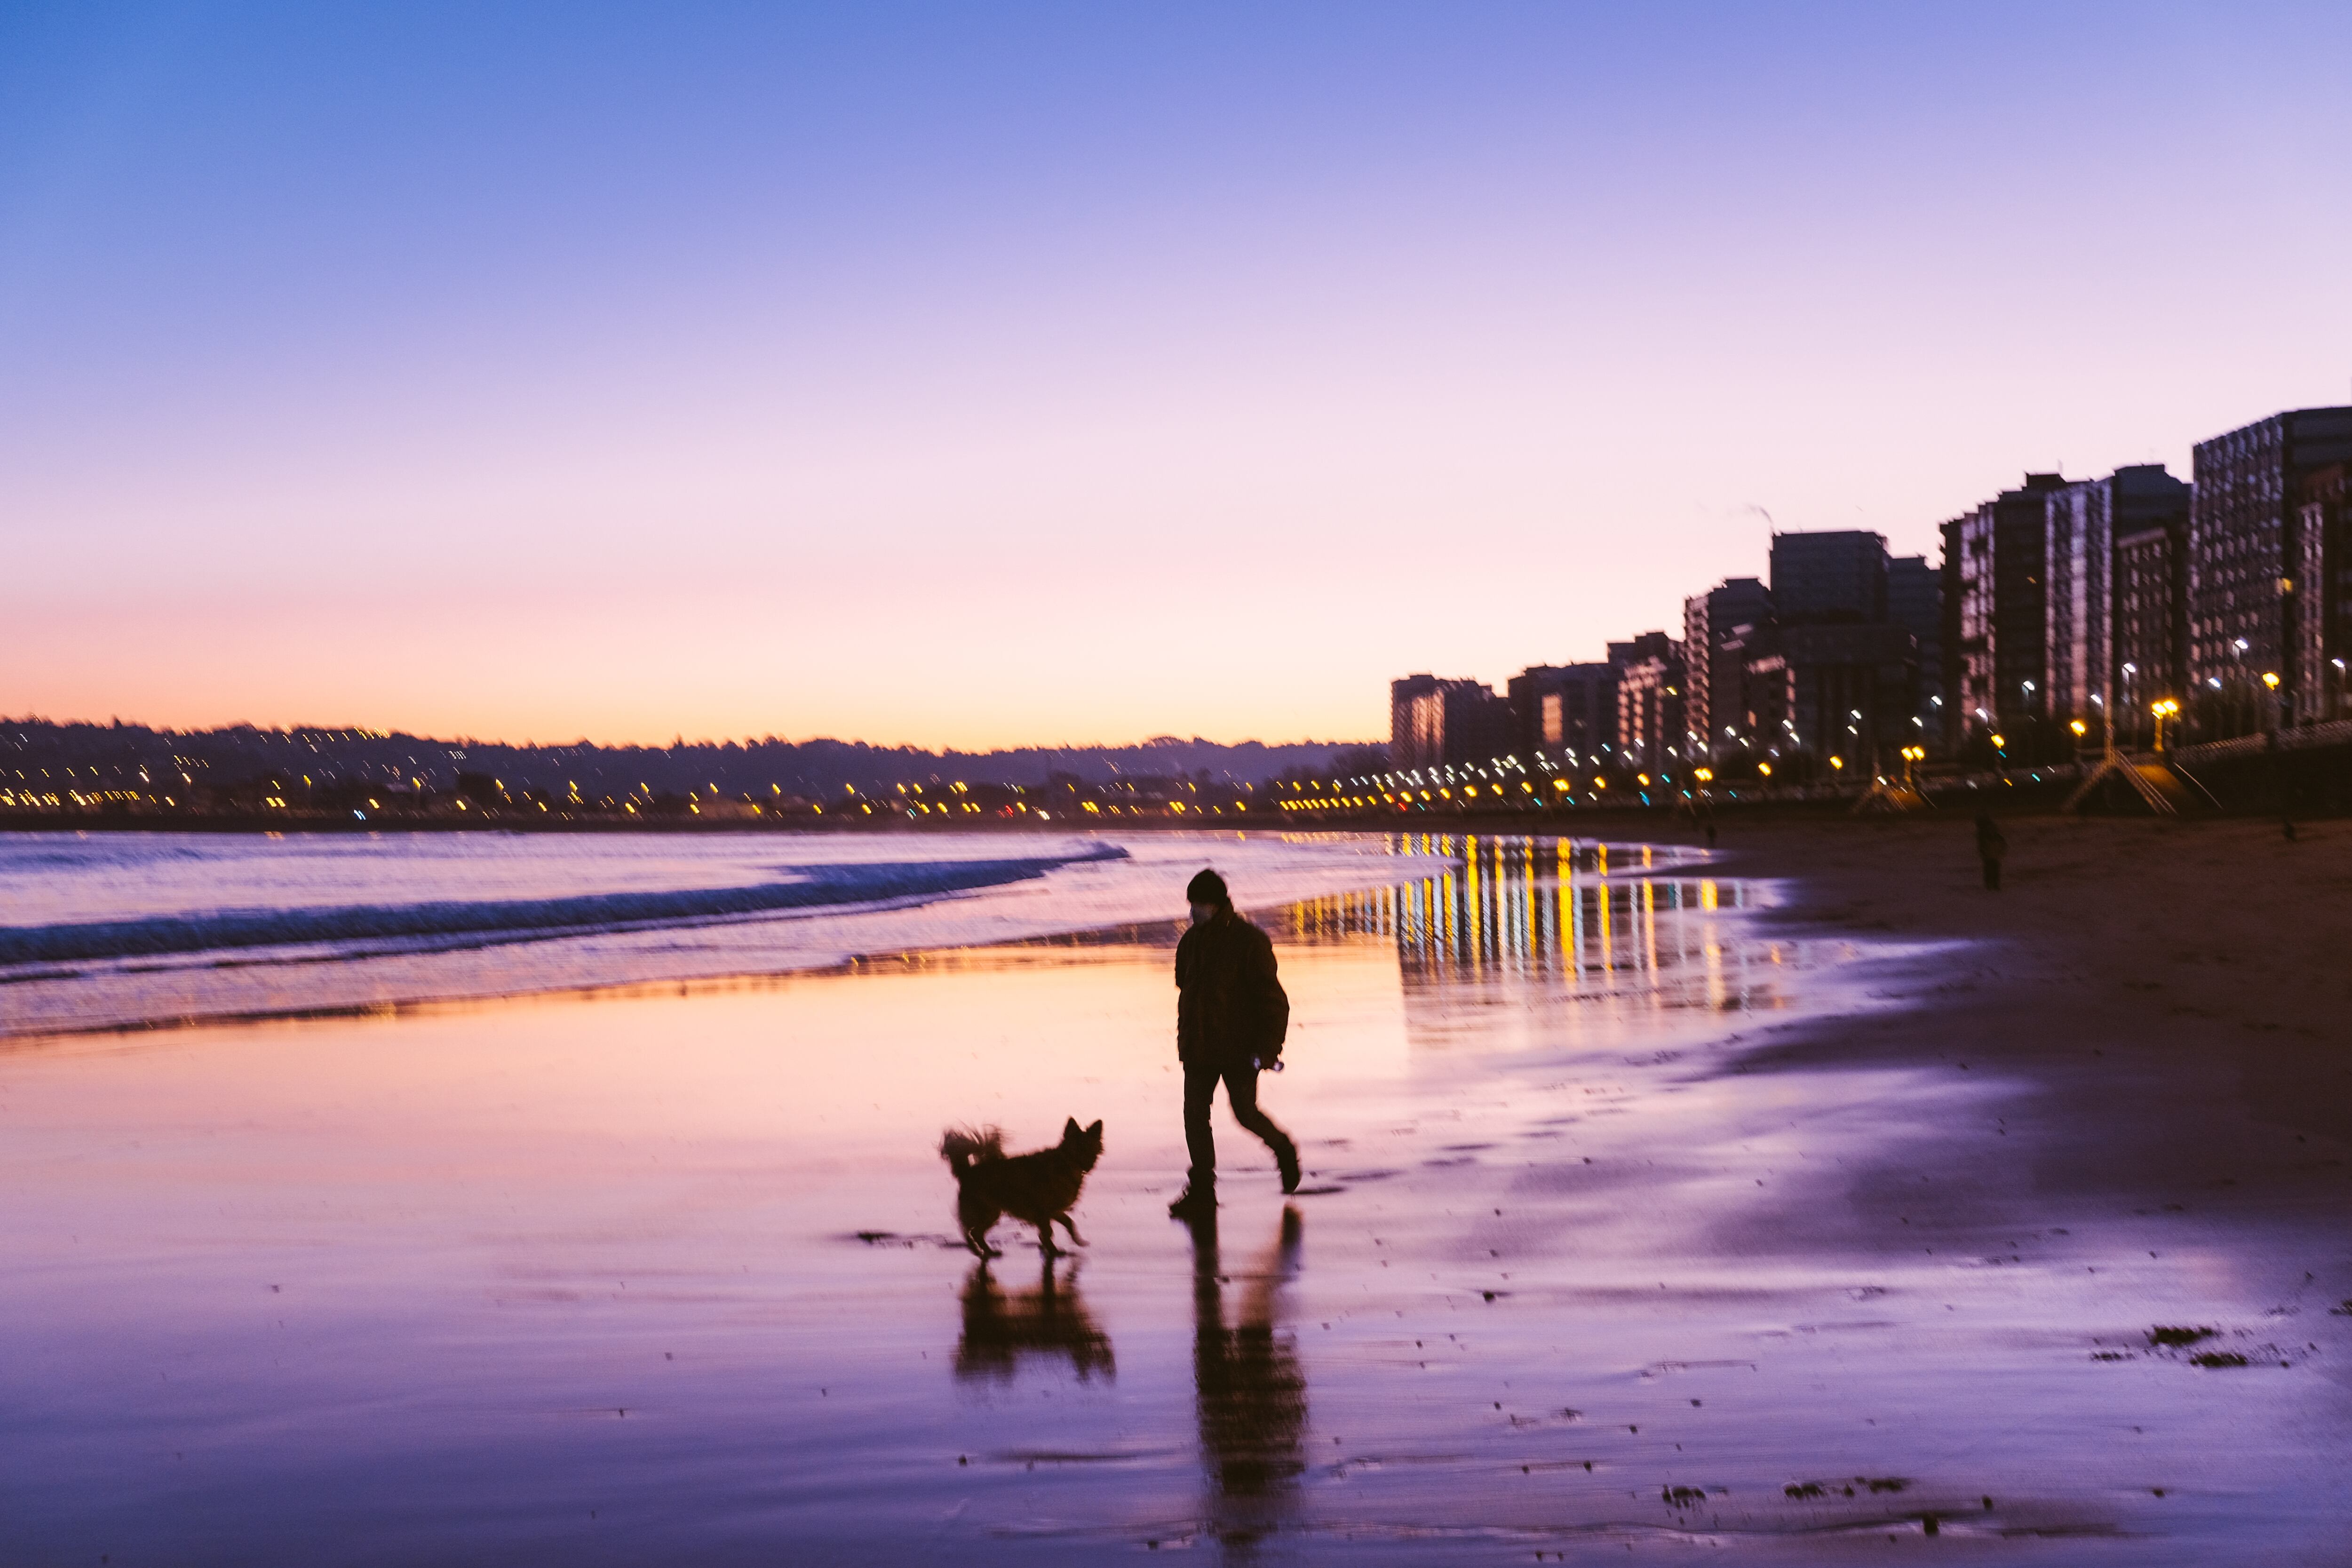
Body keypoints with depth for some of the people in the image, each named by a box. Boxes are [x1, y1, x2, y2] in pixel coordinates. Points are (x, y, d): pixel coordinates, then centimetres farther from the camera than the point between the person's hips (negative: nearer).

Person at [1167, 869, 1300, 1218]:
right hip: (1199, 1049, 5)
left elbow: (1273, 1001, -12)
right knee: (1195, 1113, -4)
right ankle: (1202, 1192, 0)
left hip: (1240, 1048, -5)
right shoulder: (1191, 942, 7)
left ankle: (1284, 1148, 33)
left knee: (1245, 1112, 1)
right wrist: (1185, 1038, 20)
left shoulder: (1250, 942, -12)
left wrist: (1269, 1048, -18)